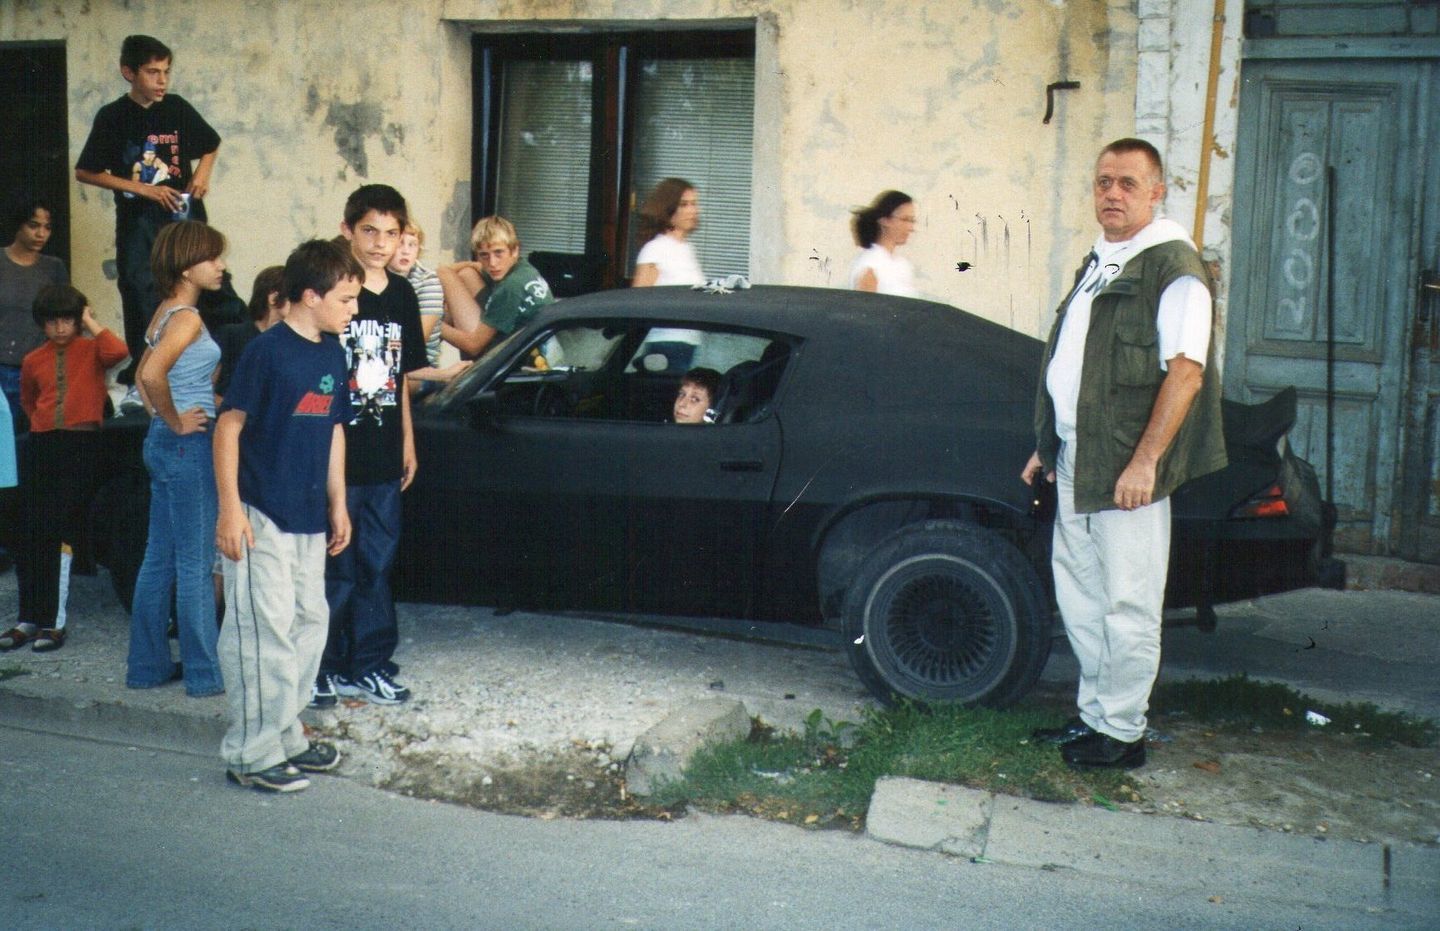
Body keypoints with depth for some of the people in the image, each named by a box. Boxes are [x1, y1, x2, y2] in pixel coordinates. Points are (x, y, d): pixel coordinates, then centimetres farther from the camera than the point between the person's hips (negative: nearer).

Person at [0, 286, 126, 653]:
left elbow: (118, 352, -22)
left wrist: (91, 323, -9)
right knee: (32, 533, 5)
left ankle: (55, 621, -1)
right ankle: (30, 619, 13)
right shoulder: (33, 361, 12)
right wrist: (45, 423, 15)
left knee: (64, 533, -8)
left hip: (82, 446, -4)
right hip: (41, 445, 4)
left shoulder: (91, 350, 2)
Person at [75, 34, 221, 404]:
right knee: (140, 297, -6)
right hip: (137, 221, -2)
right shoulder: (113, 117, -3)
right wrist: (142, 188, -10)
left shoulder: (177, 108, 3)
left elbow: (211, 145, 20)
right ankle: (138, 381, 0)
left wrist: (202, 173, -1)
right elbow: (84, 172, -3)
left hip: (183, 217, 2)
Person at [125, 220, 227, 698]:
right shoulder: (187, 317, -16)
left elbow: (142, 375, 23)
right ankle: (205, 672, 6)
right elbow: (151, 374, -31)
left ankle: (148, 664, 21)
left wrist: (162, 419, 14)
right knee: (196, 562, -2)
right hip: (188, 445, -9)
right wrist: (176, 422, -18)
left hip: (163, 443, 9)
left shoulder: (166, 312, 12)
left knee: (159, 559, 14)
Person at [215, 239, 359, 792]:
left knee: (309, 621, 14)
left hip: (309, 517, 8)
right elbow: (228, 427, -13)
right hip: (262, 516, -8)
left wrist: (338, 505, 17)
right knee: (264, 631, -5)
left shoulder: (332, 353, 9)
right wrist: (230, 509, -18)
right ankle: (252, 754, 3)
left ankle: (285, 732, 28)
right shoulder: (267, 350, -13)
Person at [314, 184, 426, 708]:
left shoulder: (401, 295, 10)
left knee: (376, 565, 12)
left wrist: (407, 443, 17)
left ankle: (369, 666, 22)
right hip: (336, 455, -6)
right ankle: (323, 669, 14)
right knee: (334, 568, 2)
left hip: (384, 457, 6)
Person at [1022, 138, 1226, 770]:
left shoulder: (1173, 266, -11)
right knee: (1077, 592, 15)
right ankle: (1094, 712, 28)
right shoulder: (1098, 262, 17)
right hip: (1075, 462, 9)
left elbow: (1185, 370, -19)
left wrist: (1144, 462, -23)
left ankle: (1122, 733, 10)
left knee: (1128, 605, 0)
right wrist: (1047, 447, 20)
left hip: (1127, 468, -9)